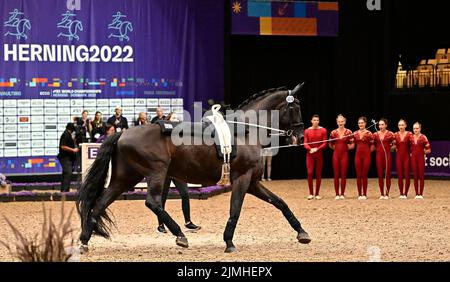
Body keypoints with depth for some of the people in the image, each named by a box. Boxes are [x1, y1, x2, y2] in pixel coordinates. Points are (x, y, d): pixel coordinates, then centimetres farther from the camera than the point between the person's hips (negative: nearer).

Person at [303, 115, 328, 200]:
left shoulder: (323, 130, 1)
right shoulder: (307, 131, 4)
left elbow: (324, 143, -2)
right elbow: (305, 143, 1)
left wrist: (317, 149, -18)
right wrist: (310, 149, -19)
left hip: (319, 155, 0)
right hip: (310, 155, 0)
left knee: (318, 174, 1)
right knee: (310, 173, -9)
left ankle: (317, 194, 8)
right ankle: (311, 194, 0)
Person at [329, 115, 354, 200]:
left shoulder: (348, 132, -2)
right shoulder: (333, 133, 3)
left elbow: (352, 146, 1)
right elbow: (330, 145, 15)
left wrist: (344, 148, 3)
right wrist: (337, 148, 7)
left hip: (345, 155, -1)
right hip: (336, 155, 1)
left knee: (343, 175, 0)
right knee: (336, 175, 1)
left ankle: (342, 194, 7)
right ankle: (337, 194, 5)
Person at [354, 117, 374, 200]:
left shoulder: (369, 134, -2)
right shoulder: (355, 133, 5)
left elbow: (372, 145, 5)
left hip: (366, 155, -2)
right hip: (358, 155, 2)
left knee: (365, 175, 0)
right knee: (358, 175, 2)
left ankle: (364, 194, 5)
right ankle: (359, 194, 6)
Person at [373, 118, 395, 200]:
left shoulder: (390, 134, -2)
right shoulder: (375, 134, 6)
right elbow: (373, 145, 16)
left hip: (387, 155, -3)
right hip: (379, 155, 3)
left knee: (387, 174, -2)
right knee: (380, 175, 2)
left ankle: (387, 194, 2)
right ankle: (382, 194, 7)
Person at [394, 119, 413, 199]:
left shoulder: (409, 134, -4)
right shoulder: (395, 135, 5)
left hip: (407, 156, -2)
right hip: (398, 156, 2)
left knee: (407, 175, -2)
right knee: (400, 176, 3)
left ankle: (405, 193, 2)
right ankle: (401, 193, 8)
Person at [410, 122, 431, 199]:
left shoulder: (423, 137, -6)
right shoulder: (411, 137, 6)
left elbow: (428, 150, -3)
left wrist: (422, 152, 2)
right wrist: (410, 153, 7)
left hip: (421, 158, -3)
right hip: (413, 158, 3)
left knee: (421, 176, -2)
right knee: (415, 176, 4)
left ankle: (421, 194, 3)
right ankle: (417, 194, 9)